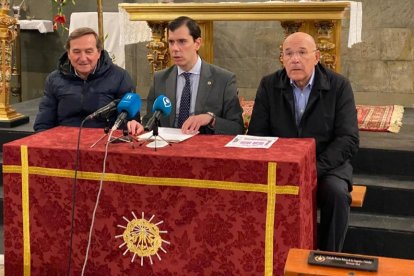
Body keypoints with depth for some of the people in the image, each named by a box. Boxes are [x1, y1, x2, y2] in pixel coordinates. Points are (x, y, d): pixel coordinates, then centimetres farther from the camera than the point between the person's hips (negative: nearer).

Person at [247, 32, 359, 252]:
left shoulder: (339, 86, -2)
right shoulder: (269, 85, 3)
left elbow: (348, 139, -7)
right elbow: (256, 134, 2)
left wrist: (314, 168, -21)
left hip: (326, 165, -1)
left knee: (336, 193, -31)